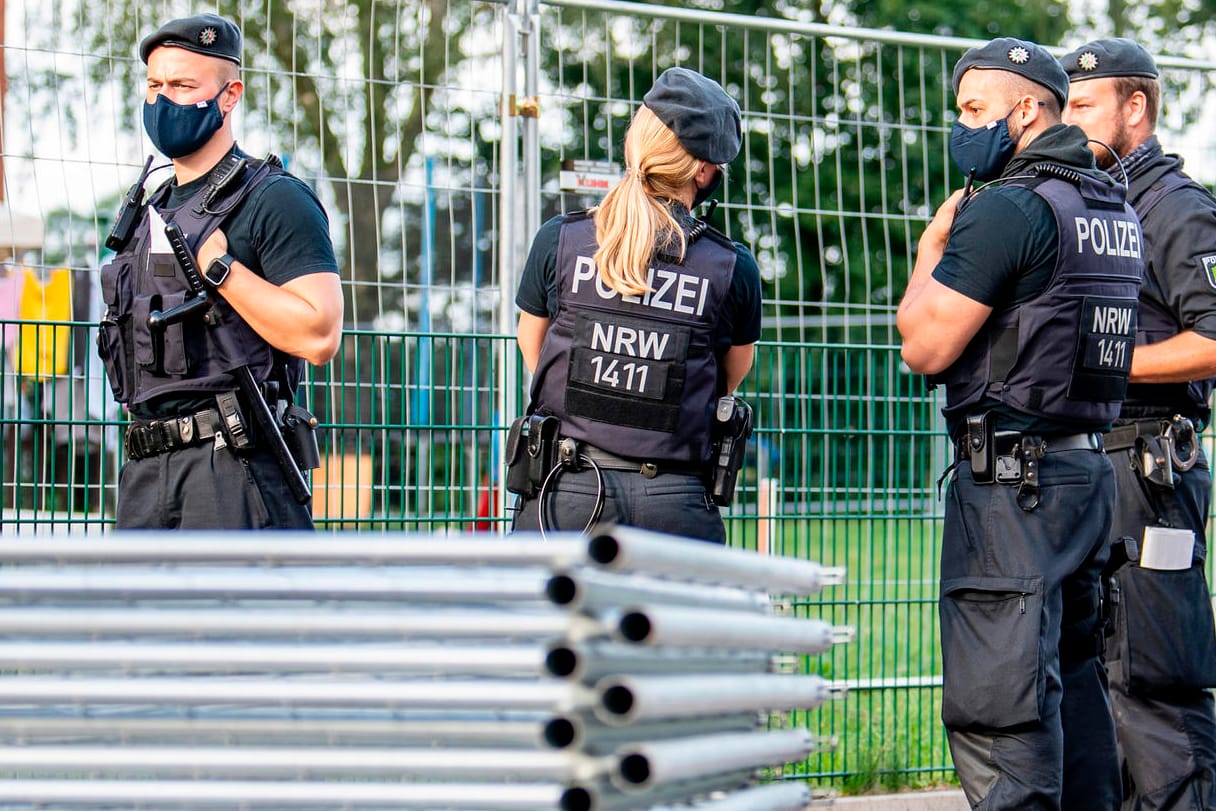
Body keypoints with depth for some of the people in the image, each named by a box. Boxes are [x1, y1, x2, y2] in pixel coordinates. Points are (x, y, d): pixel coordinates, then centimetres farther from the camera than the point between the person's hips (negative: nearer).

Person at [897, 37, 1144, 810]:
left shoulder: (1009, 208, -14)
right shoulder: (1117, 208, 14)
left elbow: (926, 346, -13)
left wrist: (933, 246, 3)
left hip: (1012, 477, -9)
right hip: (1089, 466, 9)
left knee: (996, 699, -8)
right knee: (1073, 679, 15)